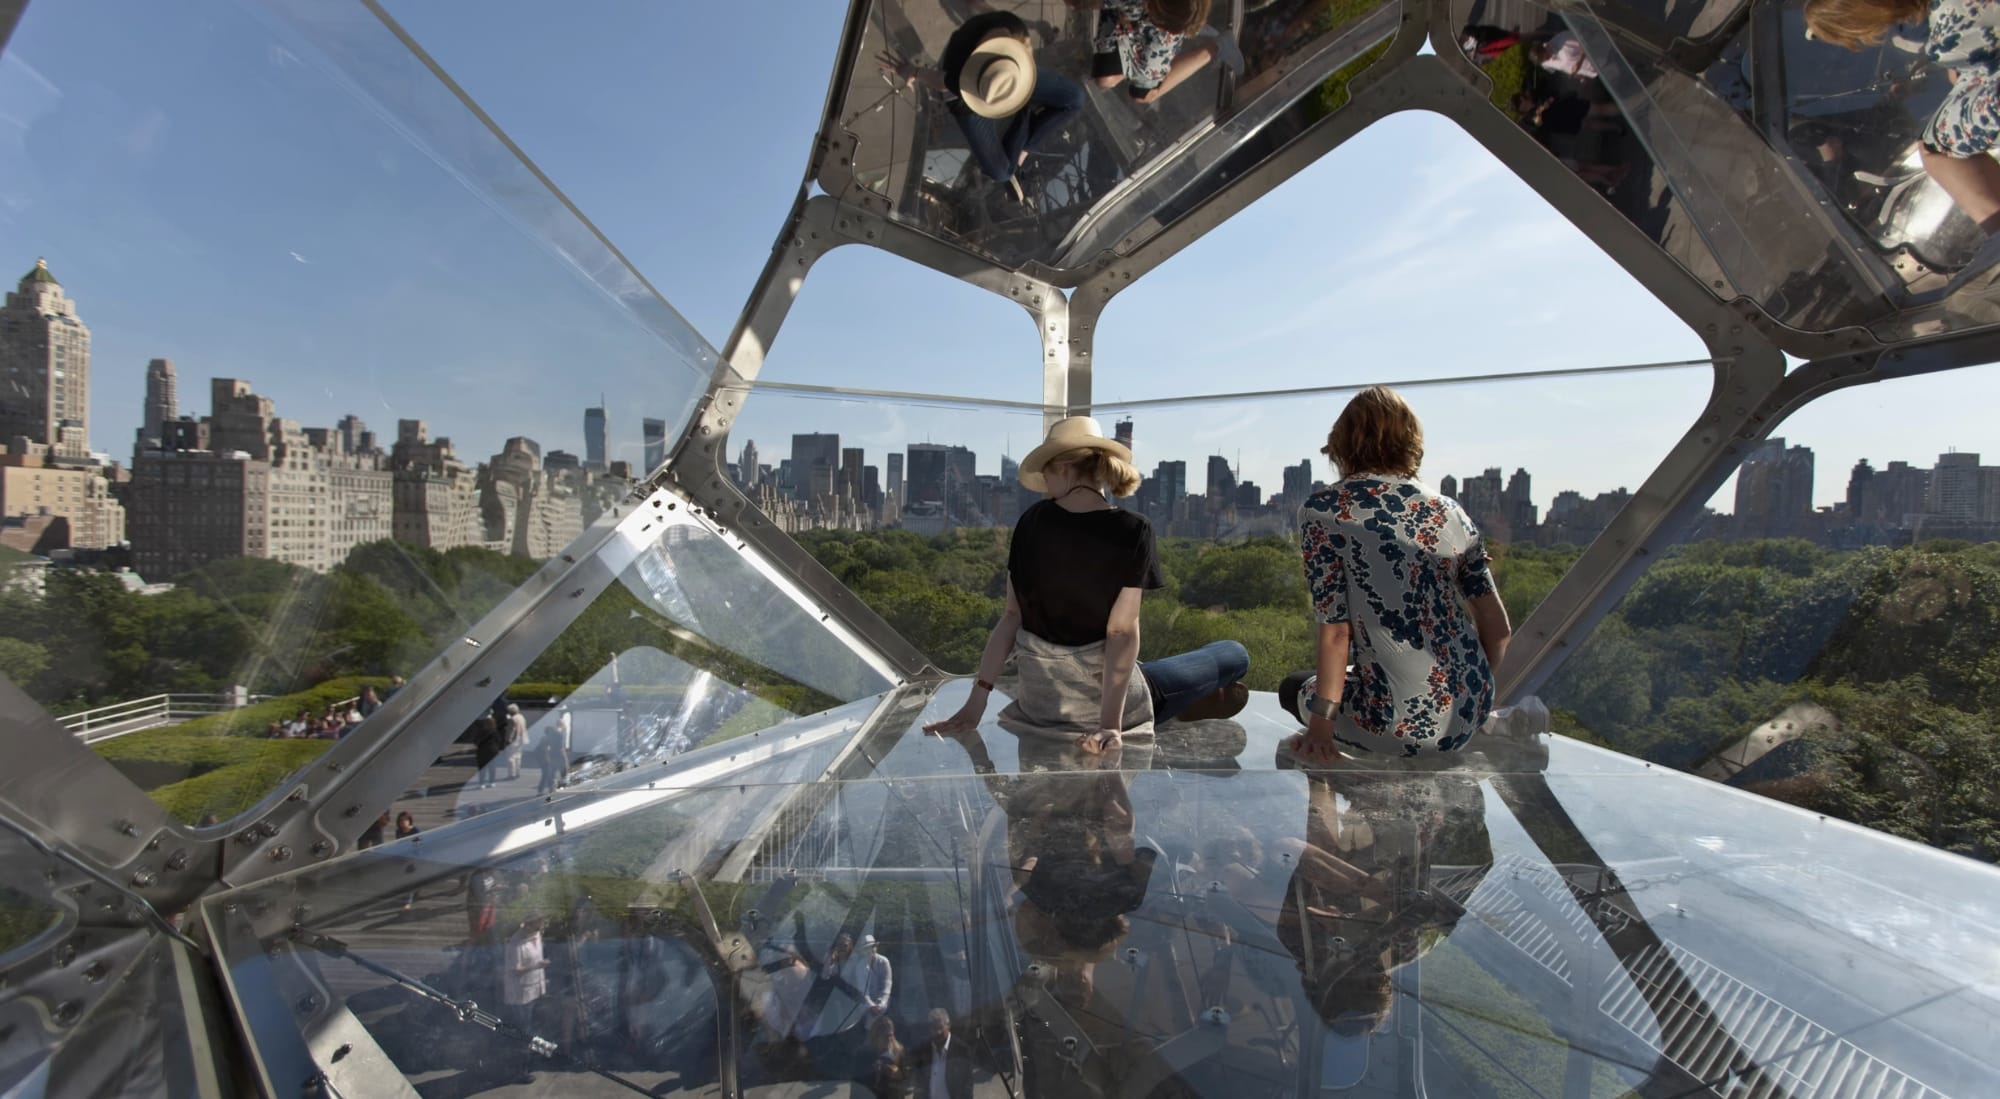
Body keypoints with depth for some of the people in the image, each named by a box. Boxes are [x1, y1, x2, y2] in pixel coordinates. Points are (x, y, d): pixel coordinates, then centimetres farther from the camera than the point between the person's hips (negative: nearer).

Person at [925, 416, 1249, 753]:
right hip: (1099, 697, -4)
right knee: (1235, 655, 13)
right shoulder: (1131, 531, -15)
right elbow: (1122, 631, -18)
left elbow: (1012, 615, -4)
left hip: (1038, 700, 5)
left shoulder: (1032, 521, -4)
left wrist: (977, 700, 0)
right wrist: (1110, 724, -16)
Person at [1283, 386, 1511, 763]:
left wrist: (1320, 730, -5)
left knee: (1295, 687, 26)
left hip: (1398, 723, -5)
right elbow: (1498, 629, 5)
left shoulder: (1322, 511, -8)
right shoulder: (1448, 511, 4)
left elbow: (1335, 631, -12)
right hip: (1468, 718, 6)